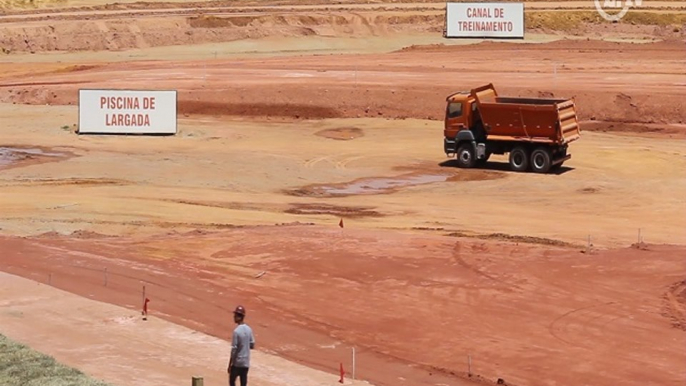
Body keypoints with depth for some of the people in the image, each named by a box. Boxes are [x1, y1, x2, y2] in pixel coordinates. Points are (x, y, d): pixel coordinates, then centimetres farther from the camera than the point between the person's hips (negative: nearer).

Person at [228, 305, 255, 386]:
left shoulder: (236, 331, -18)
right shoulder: (249, 329, 2)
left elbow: (234, 350, -16)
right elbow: (252, 345, 10)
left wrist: (230, 365, -10)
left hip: (237, 362, -6)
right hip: (246, 362, 6)